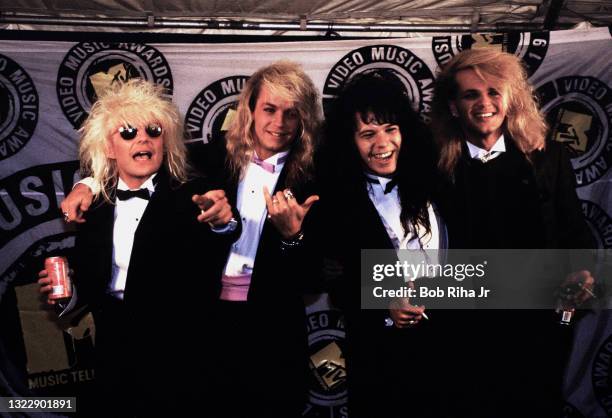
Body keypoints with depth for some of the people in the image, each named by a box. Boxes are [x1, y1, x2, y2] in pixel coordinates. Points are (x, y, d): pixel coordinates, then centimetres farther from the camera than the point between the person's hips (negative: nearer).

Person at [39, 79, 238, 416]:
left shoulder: (191, 196, -10)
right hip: (113, 347, 4)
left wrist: (221, 223, -45)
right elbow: (90, 279, 13)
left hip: (176, 351, -4)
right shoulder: (94, 204, 4)